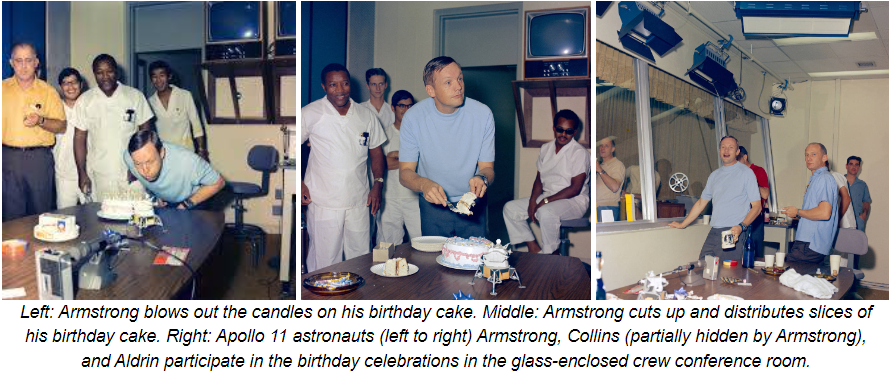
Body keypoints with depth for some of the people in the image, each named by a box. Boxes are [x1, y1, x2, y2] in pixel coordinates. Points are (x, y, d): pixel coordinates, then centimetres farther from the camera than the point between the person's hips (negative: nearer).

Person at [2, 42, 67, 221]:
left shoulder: (48, 91, 3)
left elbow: (62, 126, 2)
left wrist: (41, 121, -16)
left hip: (39, 157, -1)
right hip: (9, 157, 1)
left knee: (41, 212, 4)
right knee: (12, 214, 4)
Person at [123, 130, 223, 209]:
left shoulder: (187, 161, -39)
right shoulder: (129, 157, -26)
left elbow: (218, 183, -24)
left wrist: (188, 204, -23)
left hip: (192, 201, -4)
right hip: (159, 203, 4)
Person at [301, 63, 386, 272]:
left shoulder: (366, 115, 8)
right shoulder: (310, 114, -3)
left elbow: (376, 151, 17)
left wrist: (378, 183, 4)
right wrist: (299, 184, -8)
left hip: (359, 203, 3)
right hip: (323, 204, -3)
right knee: (324, 263, 0)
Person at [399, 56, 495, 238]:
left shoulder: (482, 114, -13)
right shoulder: (413, 117, -13)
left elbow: (487, 168, -7)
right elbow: (405, 172, -12)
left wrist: (482, 178, -31)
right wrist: (424, 184, -34)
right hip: (433, 205, 0)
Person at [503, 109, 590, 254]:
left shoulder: (580, 153, -11)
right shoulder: (545, 149, 10)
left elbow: (575, 189, -17)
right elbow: (539, 179, 12)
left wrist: (546, 201, -20)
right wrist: (533, 201, -8)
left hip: (574, 201, -8)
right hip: (546, 197, 8)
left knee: (546, 213, -37)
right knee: (510, 208, -3)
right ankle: (534, 249, -3)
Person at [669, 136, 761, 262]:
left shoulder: (746, 173, 2)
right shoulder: (714, 175, 19)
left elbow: (757, 206, -3)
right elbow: (701, 203, 26)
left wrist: (741, 227, -18)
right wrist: (682, 224, 26)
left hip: (734, 233, -5)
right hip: (713, 233, 5)